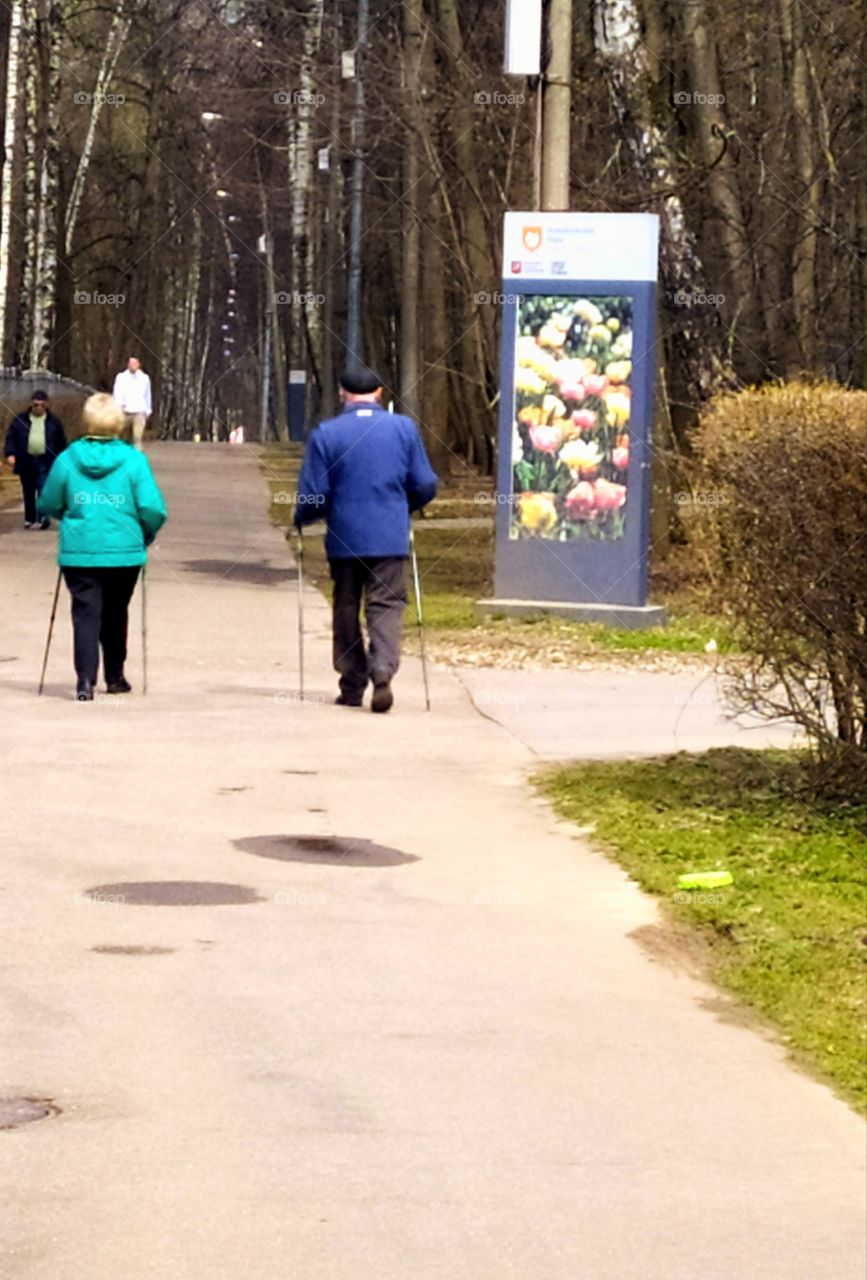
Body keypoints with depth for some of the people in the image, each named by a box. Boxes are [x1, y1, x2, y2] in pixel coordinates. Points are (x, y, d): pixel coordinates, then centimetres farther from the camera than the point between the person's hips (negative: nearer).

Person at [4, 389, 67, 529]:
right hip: (26, 461, 2)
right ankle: (29, 519, 18)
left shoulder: (54, 422, 5)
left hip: (45, 462, -2)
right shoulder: (20, 420, 5)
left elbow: (61, 443, 8)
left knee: (43, 490, -13)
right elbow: (11, 438, 2)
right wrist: (10, 453, -14)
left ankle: (43, 517, -15)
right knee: (28, 493, 9)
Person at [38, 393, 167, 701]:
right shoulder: (133, 461, -7)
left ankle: (86, 680, -13)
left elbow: (47, 505, 6)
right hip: (124, 552, 0)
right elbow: (153, 510, -11)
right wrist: (146, 537, 9)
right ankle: (114, 676, 28)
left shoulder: (67, 459, -3)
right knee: (115, 616, 17)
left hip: (78, 552, 0)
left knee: (86, 614, 1)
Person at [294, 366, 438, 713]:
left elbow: (312, 496, -6)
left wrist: (301, 520, 14)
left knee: (347, 609, 12)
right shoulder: (404, 428, 2)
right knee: (386, 605, 2)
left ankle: (352, 686, 13)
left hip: (344, 539, 0)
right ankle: (383, 671, -21)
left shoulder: (326, 434, -4)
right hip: (391, 538, 1)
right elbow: (425, 486, 4)